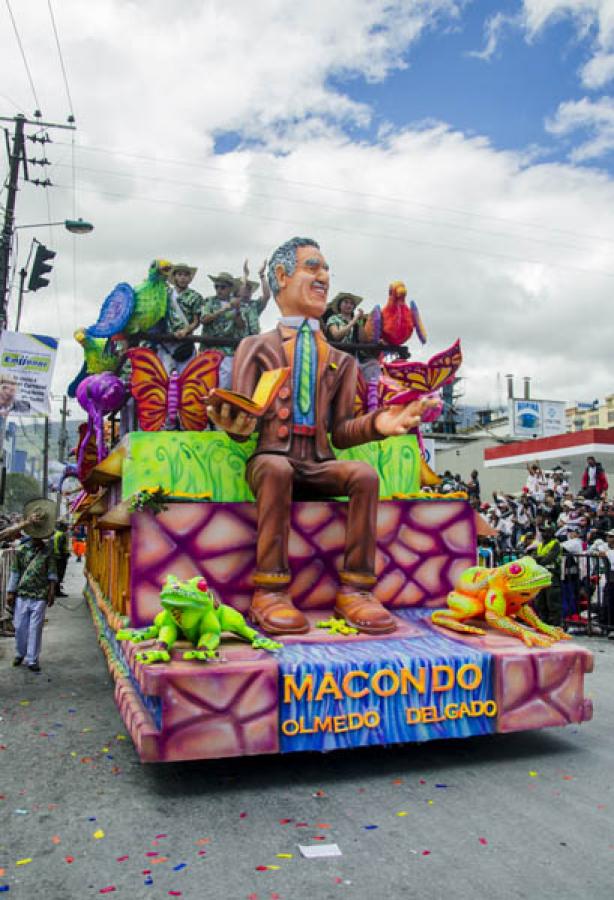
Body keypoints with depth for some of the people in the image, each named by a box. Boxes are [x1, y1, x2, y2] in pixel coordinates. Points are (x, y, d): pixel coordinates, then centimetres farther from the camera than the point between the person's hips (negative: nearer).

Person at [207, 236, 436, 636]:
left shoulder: (340, 360, 21)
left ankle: (355, 590, -21)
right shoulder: (255, 347, 13)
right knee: (276, 469, -37)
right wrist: (236, 425, -23)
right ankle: (270, 592, -31)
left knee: (365, 473, -28)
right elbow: (243, 424, 3)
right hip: (270, 457, -2)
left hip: (319, 465, 3)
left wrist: (378, 423, -8)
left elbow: (340, 432, 12)